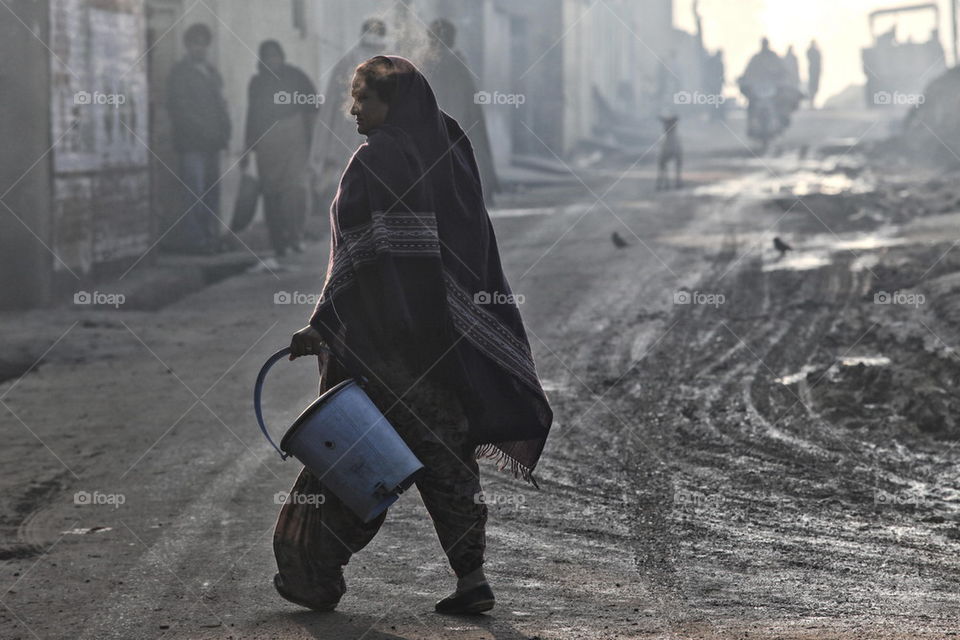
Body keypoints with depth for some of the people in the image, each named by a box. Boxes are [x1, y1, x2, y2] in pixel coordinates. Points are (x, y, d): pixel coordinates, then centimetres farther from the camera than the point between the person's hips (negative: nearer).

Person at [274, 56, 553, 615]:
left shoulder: (375, 161, -13)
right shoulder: (451, 149, 9)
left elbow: (359, 256, -18)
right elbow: (478, 249, 12)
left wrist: (321, 326, -16)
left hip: (380, 332, -7)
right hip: (447, 334, 7)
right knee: (445, 450, 10)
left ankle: (317, 575, 13)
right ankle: (471, 575, 3)